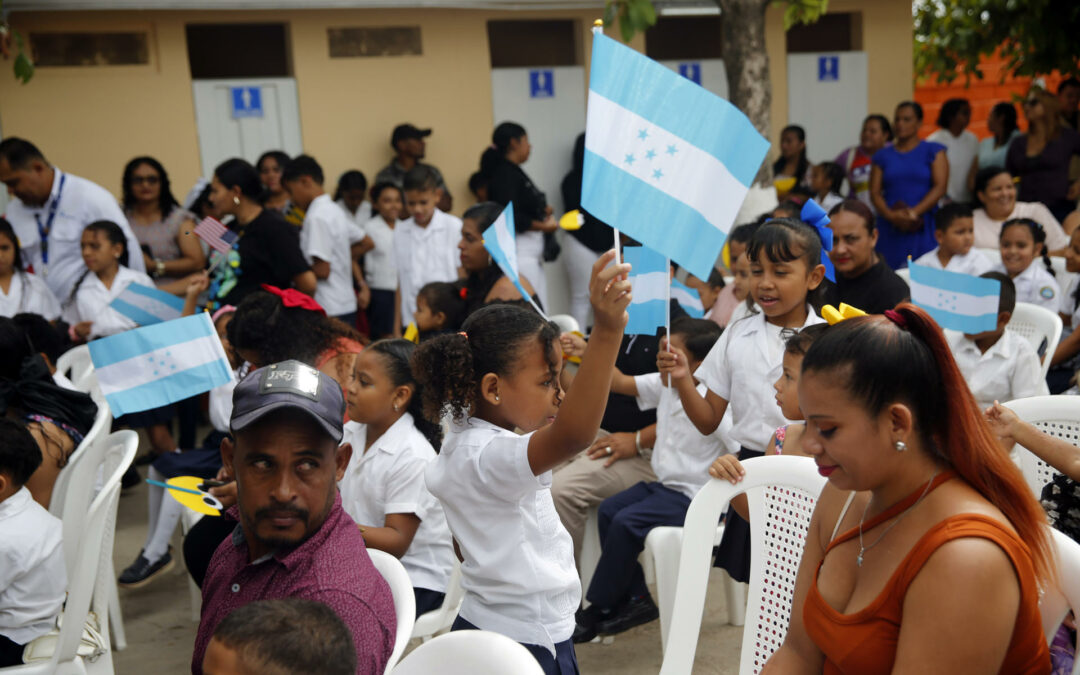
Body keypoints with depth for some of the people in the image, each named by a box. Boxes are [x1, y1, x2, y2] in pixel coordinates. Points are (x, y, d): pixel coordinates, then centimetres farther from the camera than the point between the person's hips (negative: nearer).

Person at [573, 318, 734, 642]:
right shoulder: (665, 384, 2)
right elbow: (621, 383, 10)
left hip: (692, 496, -9)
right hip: (664, 483, 9)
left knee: (626, 523, -17)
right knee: (609, 509, 3)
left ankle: (598, 609, 0)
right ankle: (636, 599, 9)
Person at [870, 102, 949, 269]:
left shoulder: (933, 151, 9)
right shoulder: (883, 155, 15)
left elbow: (940, 187, -1)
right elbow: (874, 192, 6)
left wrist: (914, 212, -14)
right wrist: (891, 215, -12)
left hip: (923, 228, -2)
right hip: (890, 229, 2)